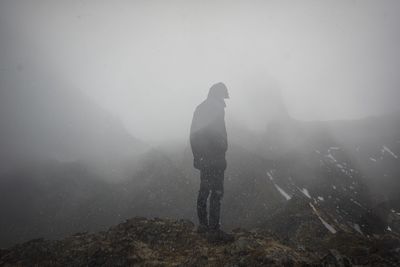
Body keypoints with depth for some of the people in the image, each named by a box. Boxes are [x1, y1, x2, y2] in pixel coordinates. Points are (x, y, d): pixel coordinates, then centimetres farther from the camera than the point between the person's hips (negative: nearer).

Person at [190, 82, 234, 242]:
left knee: (204, 190, 15)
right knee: (216, 193, -6)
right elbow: (218, 134, -19)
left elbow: (193, 134, 16)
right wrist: (222, 153, -11)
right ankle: (213, 230, -4)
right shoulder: (216, 109, -12)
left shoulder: (200, 109, 14)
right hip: (214, 158, -9)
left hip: (202, 157, 9)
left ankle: (203, 225, 24)